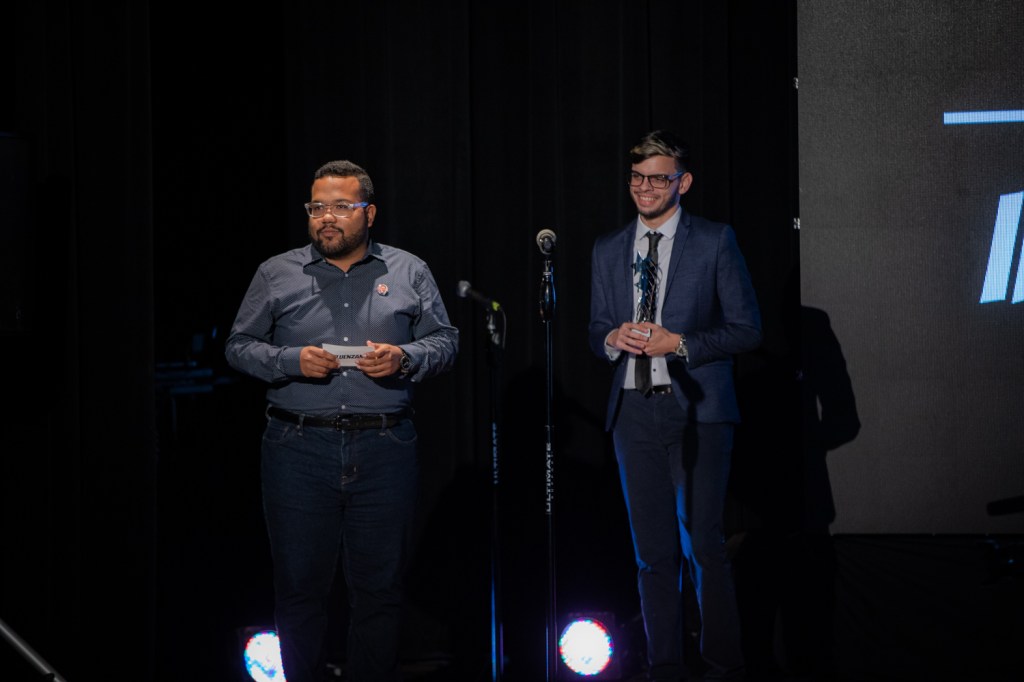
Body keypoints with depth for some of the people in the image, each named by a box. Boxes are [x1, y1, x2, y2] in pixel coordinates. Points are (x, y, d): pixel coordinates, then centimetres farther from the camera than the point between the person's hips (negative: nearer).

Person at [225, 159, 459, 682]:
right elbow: (239, 345, 8)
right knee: (299, 585, 3)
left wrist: (405, 358, -11)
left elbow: (445, 341, 10)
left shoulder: (409, 273, 10)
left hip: (385, 450, 0)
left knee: (379, 585, 4)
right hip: (299, 451, 0)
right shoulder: (276, 274, 9)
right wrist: (290, 361, -10)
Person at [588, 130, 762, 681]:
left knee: (704, 546, -6)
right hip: (634, 412, 4)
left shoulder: (714, 242, 0)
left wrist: (679, 344, -14)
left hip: (696, 411, -4)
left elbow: (747, 329, -2)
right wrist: (613, 340, -5)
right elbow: (597, 330, 18)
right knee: (653, 551, 7)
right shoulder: (607, 250, 13)